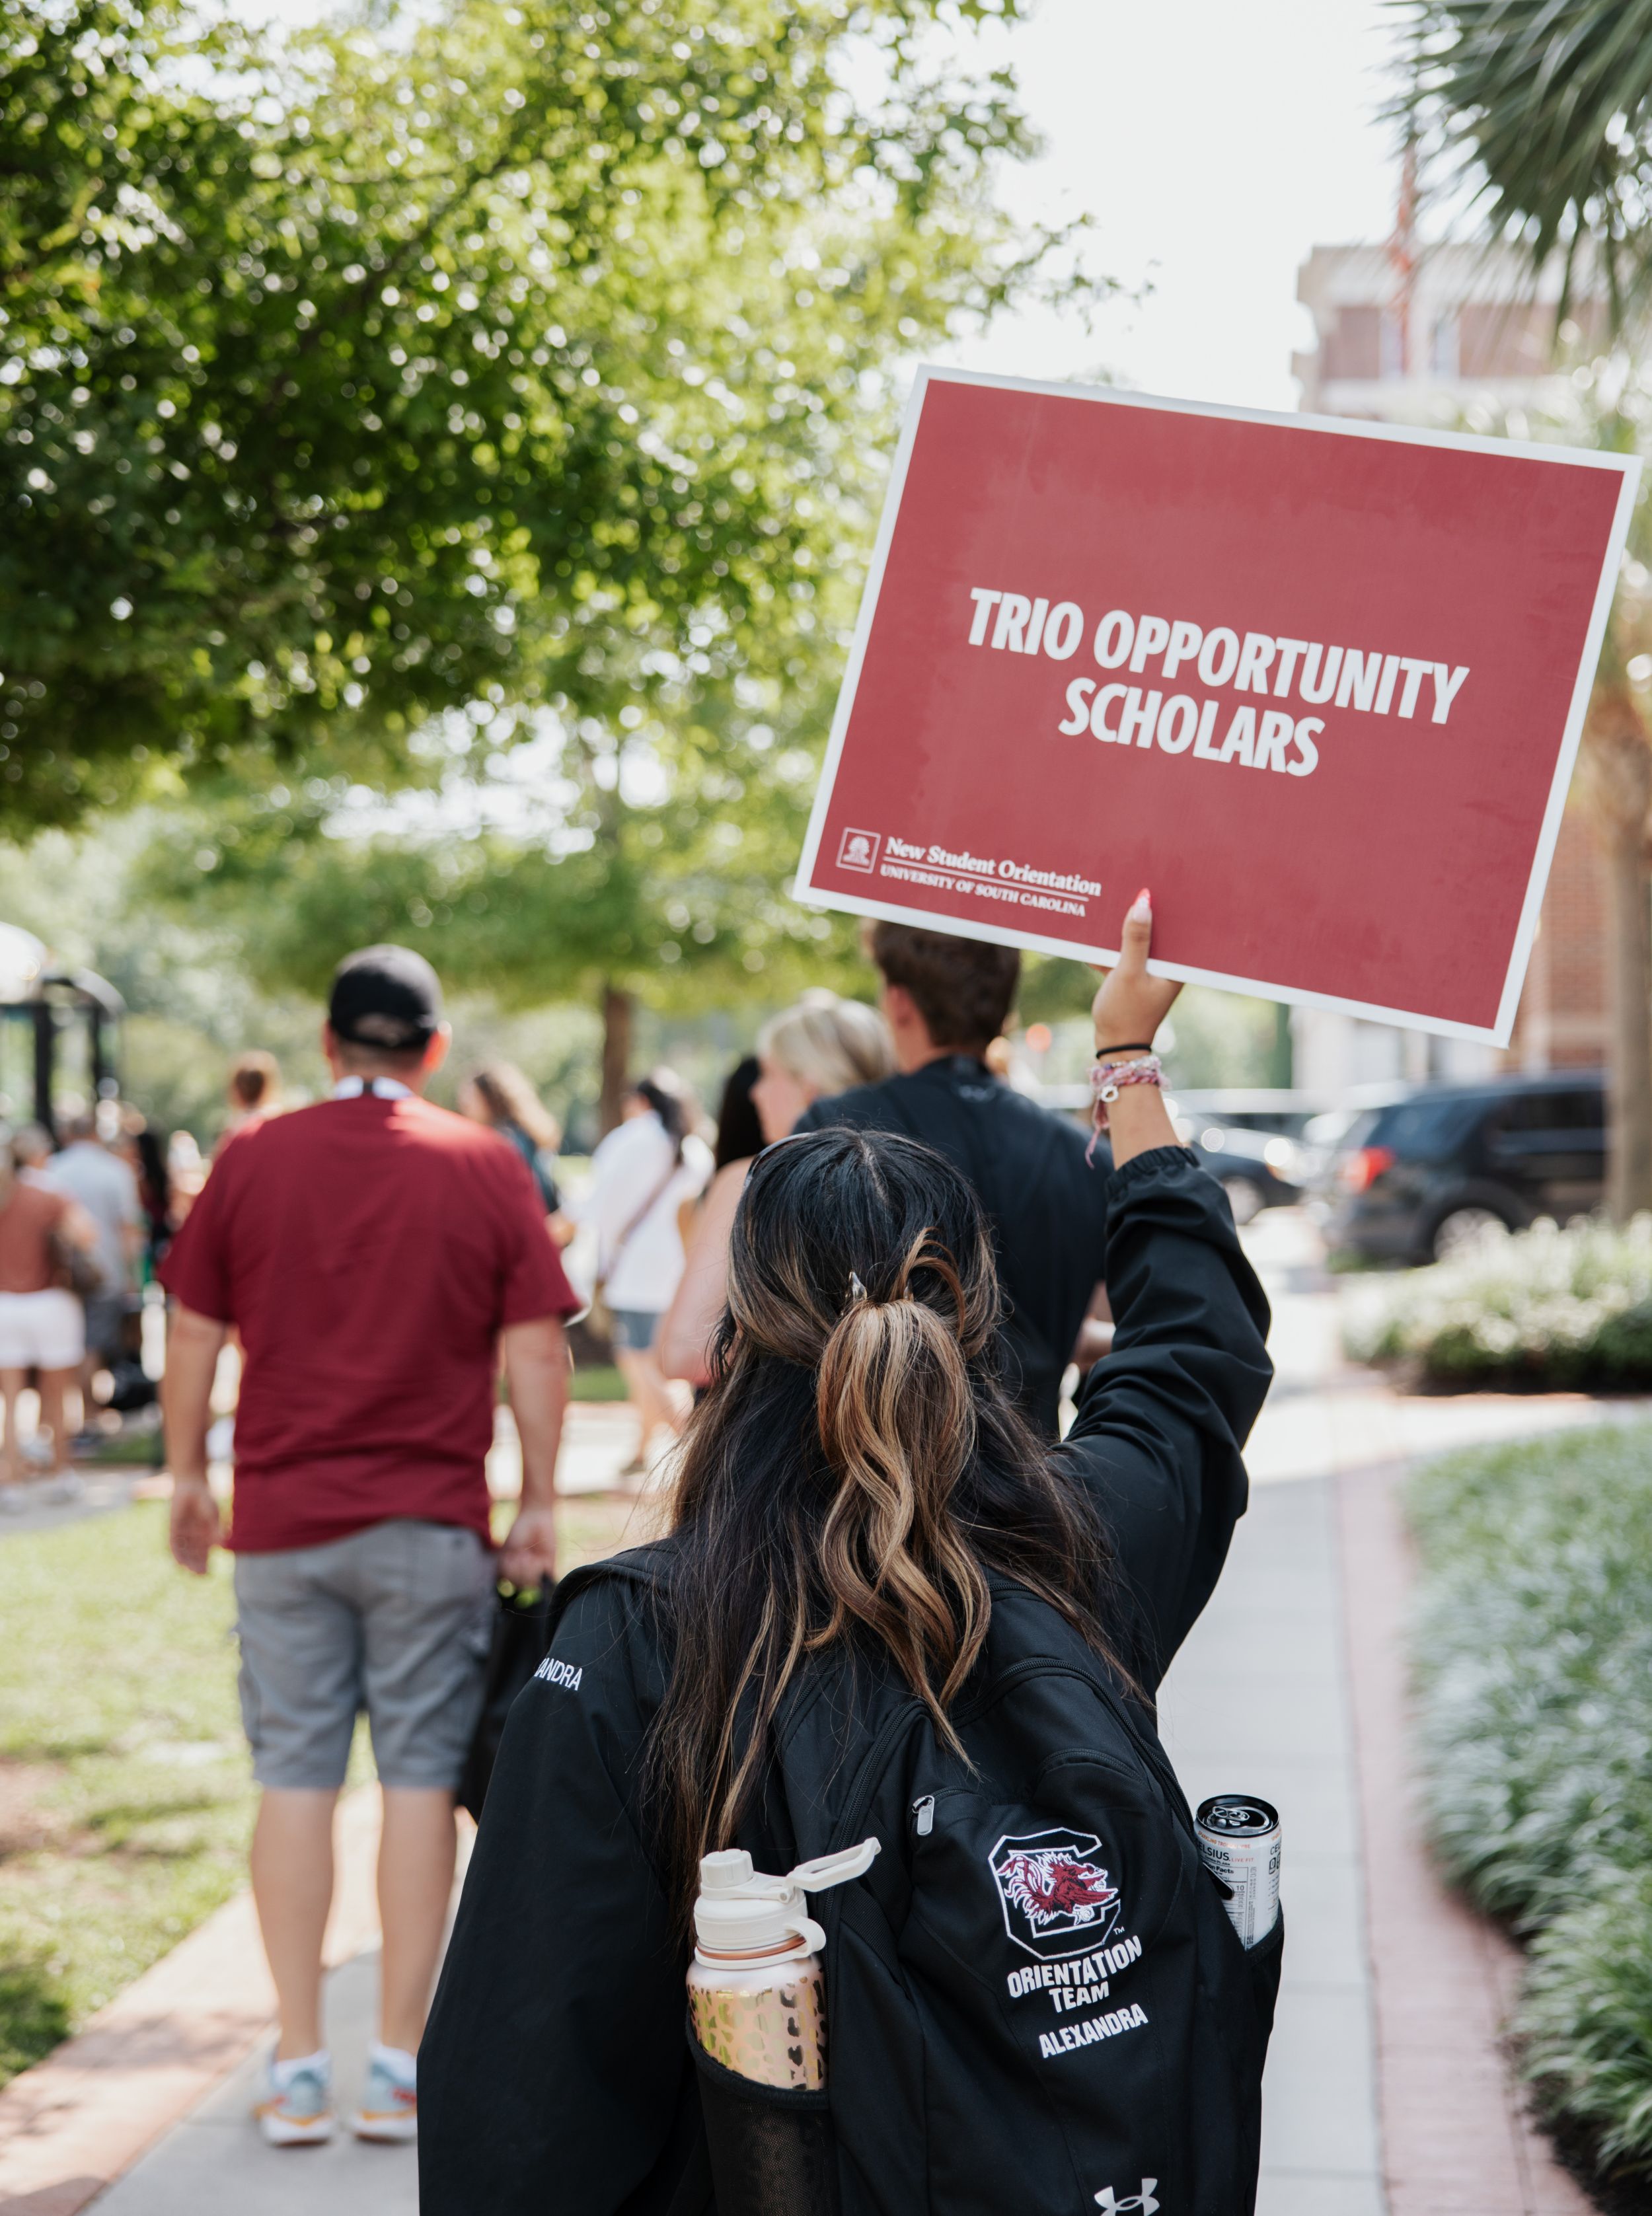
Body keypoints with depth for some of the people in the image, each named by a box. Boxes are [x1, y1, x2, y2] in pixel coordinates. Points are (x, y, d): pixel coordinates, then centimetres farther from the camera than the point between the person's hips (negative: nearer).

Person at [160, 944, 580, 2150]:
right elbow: (536, 1348, -3)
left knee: (295, 1780, 7)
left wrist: (188, 1476, 14)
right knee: (422, 1781, 6)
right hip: (432, 1527, -1)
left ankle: (299, 2067, 10)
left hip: (283, 1518, 1)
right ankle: (399, 2064, 9)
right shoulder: (486, 1167, -1)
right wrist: (541, 1504, 5)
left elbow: (194, 1334, 3)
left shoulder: (253, 1157, 2)